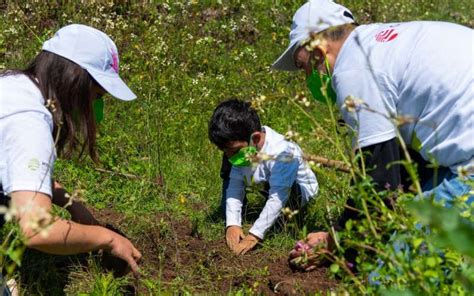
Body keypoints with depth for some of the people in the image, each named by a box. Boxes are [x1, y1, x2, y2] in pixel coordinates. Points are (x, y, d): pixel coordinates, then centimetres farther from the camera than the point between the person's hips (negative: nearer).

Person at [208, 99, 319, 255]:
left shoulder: (281, 153, -39)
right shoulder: (241, 149, -17)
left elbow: (277, 198, -41)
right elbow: (235, 185, -16)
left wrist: (254, 234, -42)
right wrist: (232, 224, -27)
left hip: (300, 189, -6)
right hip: (265, 182, 6)